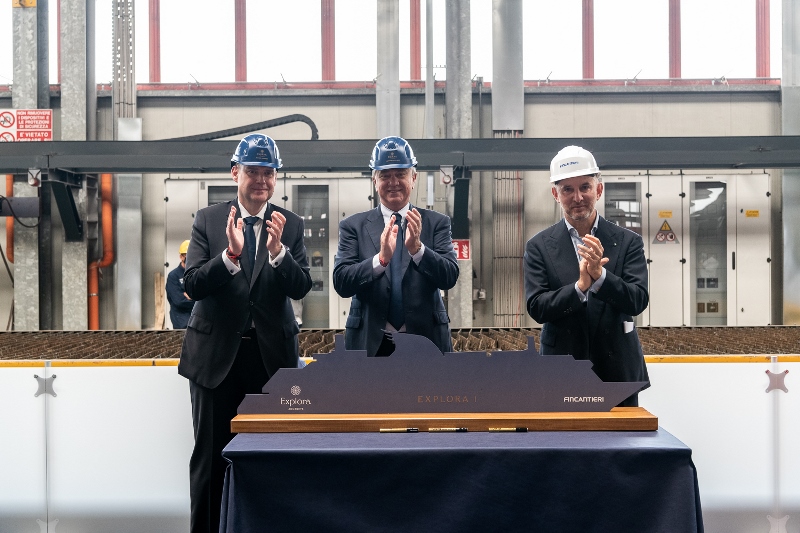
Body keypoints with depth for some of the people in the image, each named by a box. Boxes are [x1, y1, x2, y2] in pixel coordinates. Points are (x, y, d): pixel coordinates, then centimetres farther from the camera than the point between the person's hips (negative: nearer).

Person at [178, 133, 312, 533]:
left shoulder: (291, 224, 2)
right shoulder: (207, 220, 1)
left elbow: (301, 287, -6)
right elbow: (192, 285, -8)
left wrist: (277, 250, -23)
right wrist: (231, 253, -24)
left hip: (272, 352, 1)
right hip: (217, 353, 0)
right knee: (210, 455, 9)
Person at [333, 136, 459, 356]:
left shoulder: (437, 223, 2)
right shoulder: (353, 226, 1)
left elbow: (450, 277, -8)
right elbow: (341, 283, -10)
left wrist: (417, 248, -24)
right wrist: (381, 258, -26)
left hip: (426, 340, 1)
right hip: (370, 342, 0)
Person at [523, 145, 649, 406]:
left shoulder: (628, 242, 1)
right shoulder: (539, 246, 0)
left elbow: (638, 301, -8)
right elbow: (536, 308, -8)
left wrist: (600, 275, -24)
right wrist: (580, 286, -24)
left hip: (618, 369, 1)